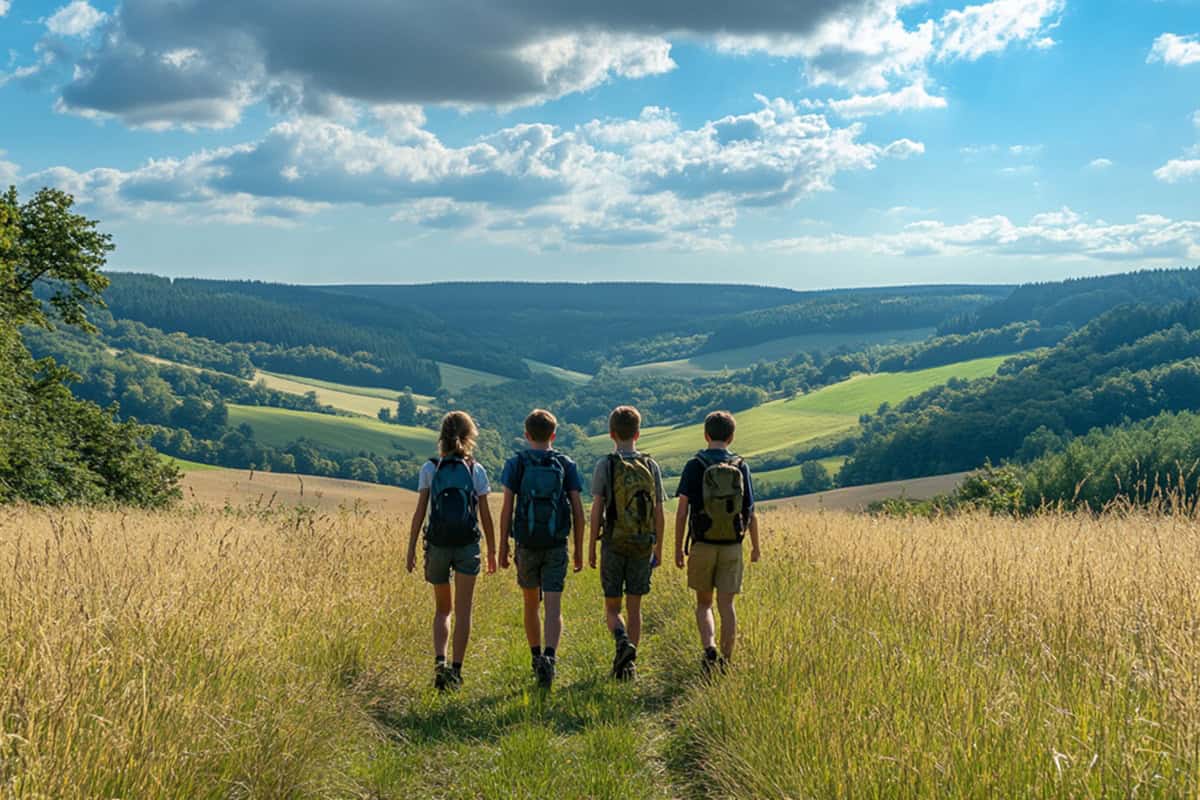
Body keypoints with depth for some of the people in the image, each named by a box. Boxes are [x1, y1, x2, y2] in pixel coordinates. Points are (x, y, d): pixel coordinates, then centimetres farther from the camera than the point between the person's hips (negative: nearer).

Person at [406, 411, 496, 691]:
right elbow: (485, 516, 1)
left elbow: (420, 513, -3)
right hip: (467, 545, -1)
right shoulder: (476, 471, 0)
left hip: (437, 544, 1)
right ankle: (456, 670, 4)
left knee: (442, 609, 15)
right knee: (463, 610, 6)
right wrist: (492, 551, 11)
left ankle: (439, 661, -5)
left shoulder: (429, 469, 0)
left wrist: (411, 548, 3)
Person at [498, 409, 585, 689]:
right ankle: (550, 658, -25)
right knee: (553, 608, -5)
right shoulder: (567, 465, 2)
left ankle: (537, 658, 28)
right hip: (557, 546, 0)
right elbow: (578, 510, -1)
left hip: (527, 545, 0)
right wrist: (579, 550, 7)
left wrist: (503, 547, 1)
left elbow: (507, 509, -6)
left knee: (531, 605, 17)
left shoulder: (516, 464, -1)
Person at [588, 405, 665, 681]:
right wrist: (658, 549, 11)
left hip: (613, 544, -2)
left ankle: (623, 642, -19)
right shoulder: (651, 466, 2)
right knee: (635, 607, 10)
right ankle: (629, 663, 10)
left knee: (612, 607, 7)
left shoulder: (606, 465, -6)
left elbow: (597, 510, -9)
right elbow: (659, 512, 2)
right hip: (643, 545, 2)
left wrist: (591, 548, -2)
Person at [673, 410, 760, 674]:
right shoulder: (740, 467, 0)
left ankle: (709, 648, -8)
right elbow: (750, 513, 3)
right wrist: (755, 546, 16)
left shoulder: (695, 466, -5)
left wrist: (678, 548, 0)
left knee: (704, 604, 12)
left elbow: (682, 511, -7)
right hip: (732, 546, 1)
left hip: (702, 545, -1)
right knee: (726, 605, 6)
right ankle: (725, 661, 6)